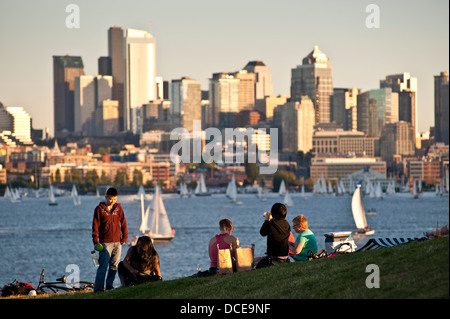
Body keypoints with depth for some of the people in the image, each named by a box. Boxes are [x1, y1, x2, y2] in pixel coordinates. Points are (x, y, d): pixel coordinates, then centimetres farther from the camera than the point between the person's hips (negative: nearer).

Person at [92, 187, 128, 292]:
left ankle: (109, 286, 18)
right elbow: (95, 226, -2)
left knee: (114, 266, 7)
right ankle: (98, 289, -11)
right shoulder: (99, 209, -1)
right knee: (103, 266, -10)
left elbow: (123, 223, 14)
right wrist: (95, 241, -9)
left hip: (117, 242, 4)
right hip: (105, 243, -4)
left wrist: (125, 237, 8)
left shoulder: (118, 208, 10)